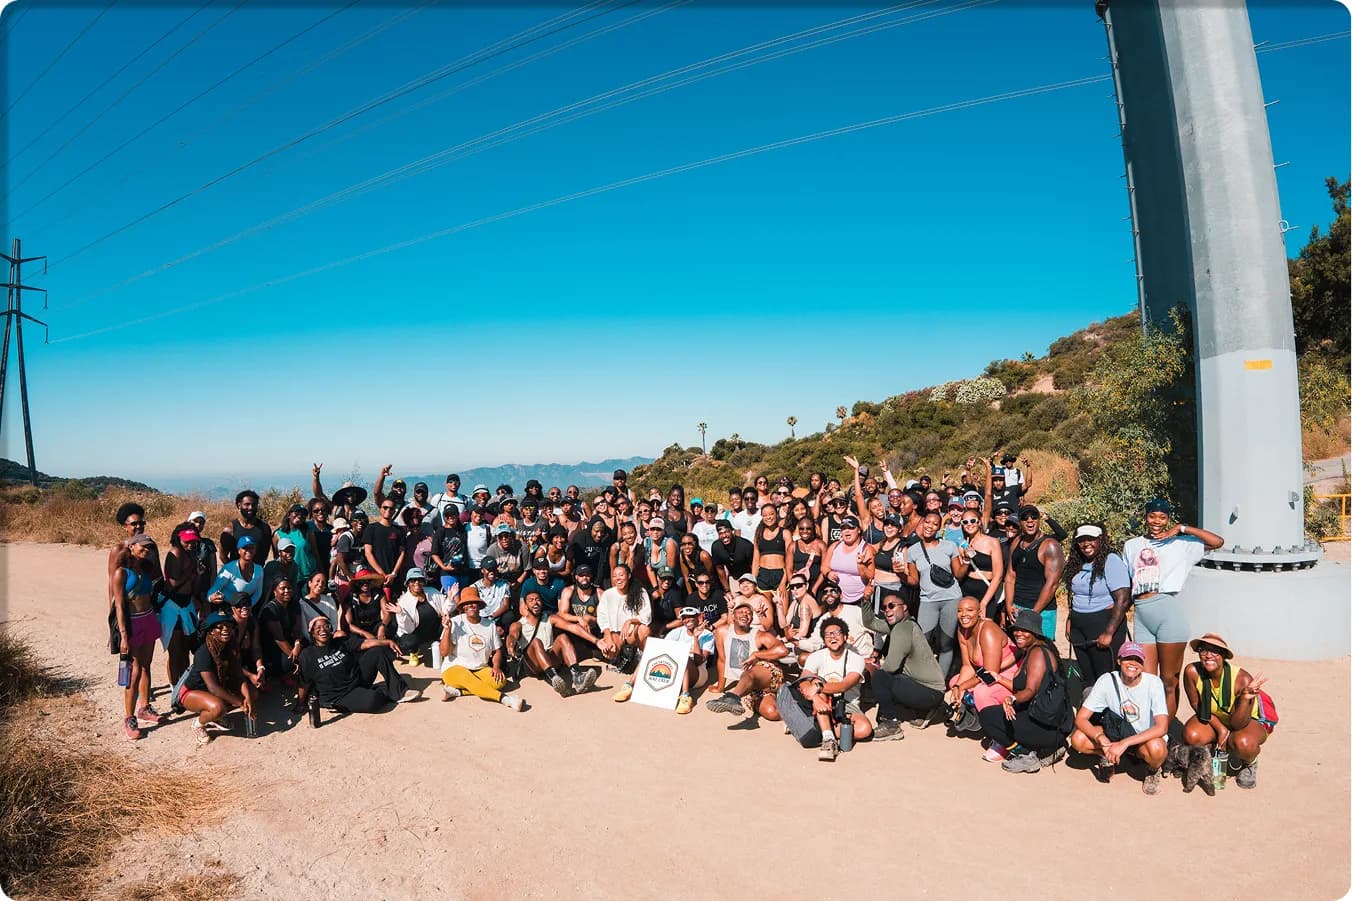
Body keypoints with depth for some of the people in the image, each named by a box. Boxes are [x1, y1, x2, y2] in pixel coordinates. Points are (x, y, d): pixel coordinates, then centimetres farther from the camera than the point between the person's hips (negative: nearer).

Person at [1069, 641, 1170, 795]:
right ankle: (1108, 757, 8)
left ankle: (1153, 771, -1)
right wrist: (1102, 739, -35)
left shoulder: (1153, 683, -20)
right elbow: (1080, 719, -16)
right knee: (1078, 738, -24)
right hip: (1115, 733, 2)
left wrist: (1124, 743, -35)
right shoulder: (1107, 680, -15)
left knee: (1156, 748, -38)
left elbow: (1162, 727, -29)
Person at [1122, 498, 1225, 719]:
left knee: (1169, 682, 4)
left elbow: (1217, 541, -1)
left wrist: (1182, 528, -2)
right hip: (1141, 616, 3)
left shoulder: (1179, 543, 8)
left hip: (1168, 611, -3)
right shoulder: (1131, 546, 18)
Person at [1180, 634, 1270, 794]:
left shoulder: (1243, 679, -31)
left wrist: (1245, 698, -43)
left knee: (1244, 743, -37)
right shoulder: (1192, 672, -26)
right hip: (1212, 719, 2)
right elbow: (1197, 706, -8)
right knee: (1191, 735, -31)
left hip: (1249, 721, -2)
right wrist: (1221, 729, -18)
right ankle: (1203, 752, 9)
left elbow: (1238, 724, -26)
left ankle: (1249, 763, 4)